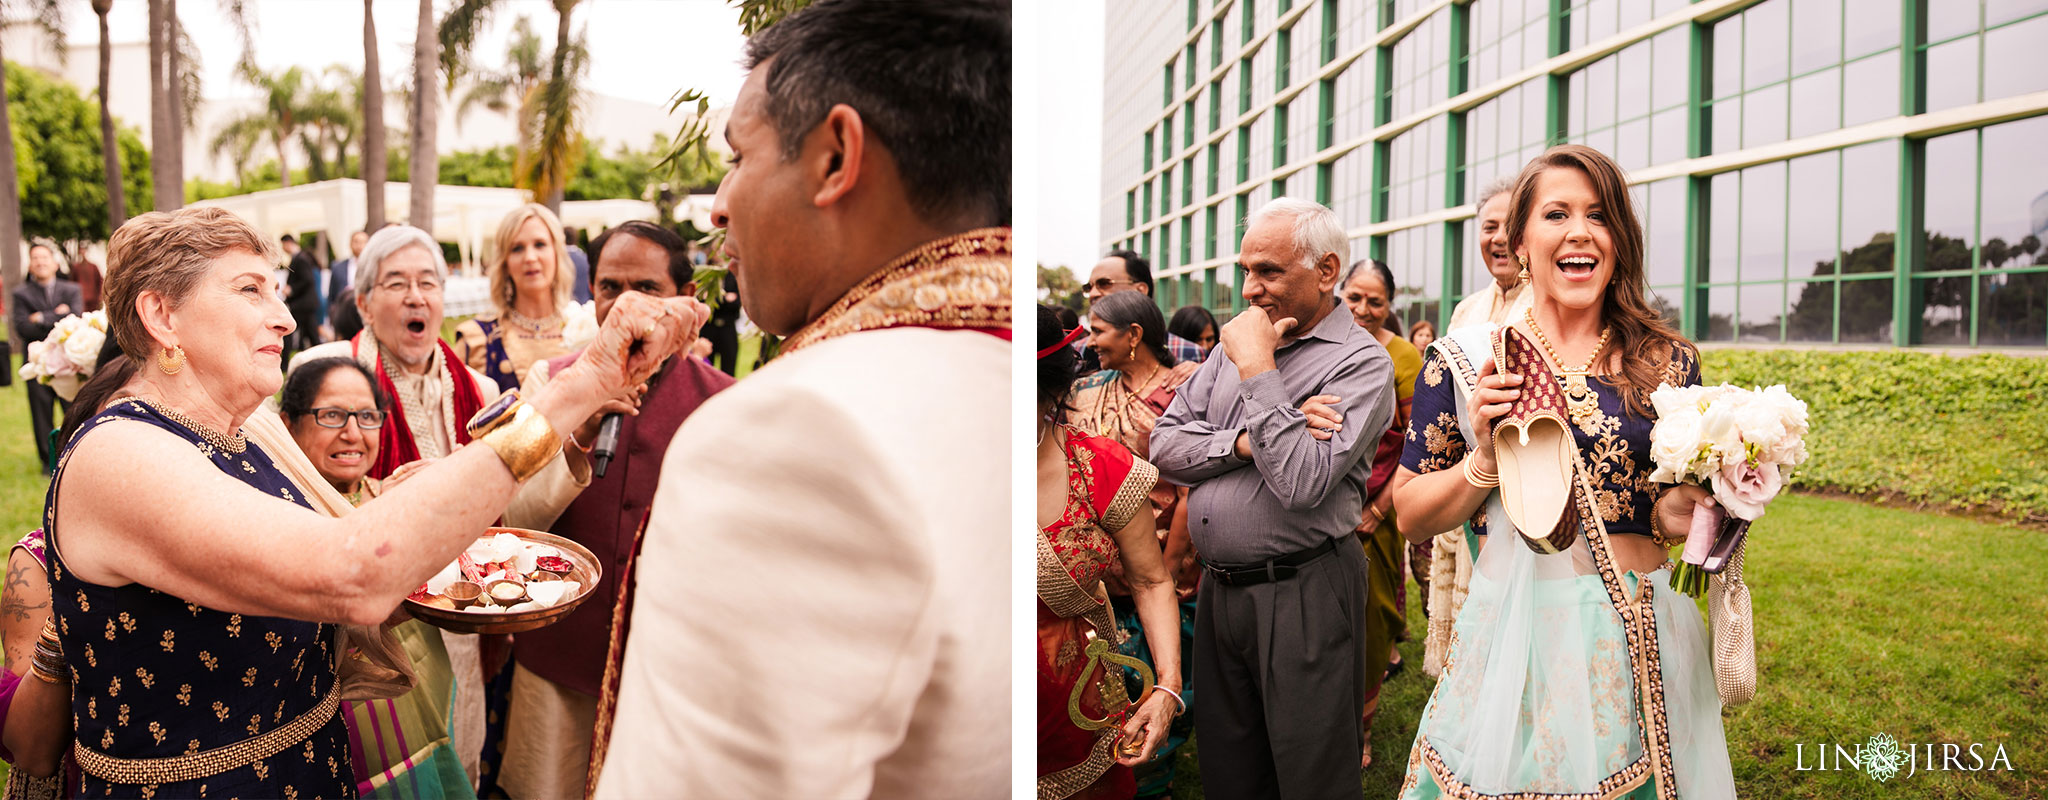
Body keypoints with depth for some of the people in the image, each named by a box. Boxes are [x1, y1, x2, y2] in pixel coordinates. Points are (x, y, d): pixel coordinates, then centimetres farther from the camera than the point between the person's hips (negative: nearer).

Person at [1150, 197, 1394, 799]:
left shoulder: (1361, 361, -11)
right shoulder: (1236, 342, 10)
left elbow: (1303, 484, -23)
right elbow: (1165, 445, 5)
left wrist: (1257, 371, -18)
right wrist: (1243, 442, -13)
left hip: (1303, 592, -6)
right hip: (1218, 587, 6)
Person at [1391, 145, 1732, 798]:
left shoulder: (1669, 363, 3)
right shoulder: (1466, 359, -2)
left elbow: (1690, 505, 13)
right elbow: (1411, 518, 0)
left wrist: (1673, 514, -9)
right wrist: (1485, 460, -16)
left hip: (1642, 638, 2)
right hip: (1516, 634, -1)